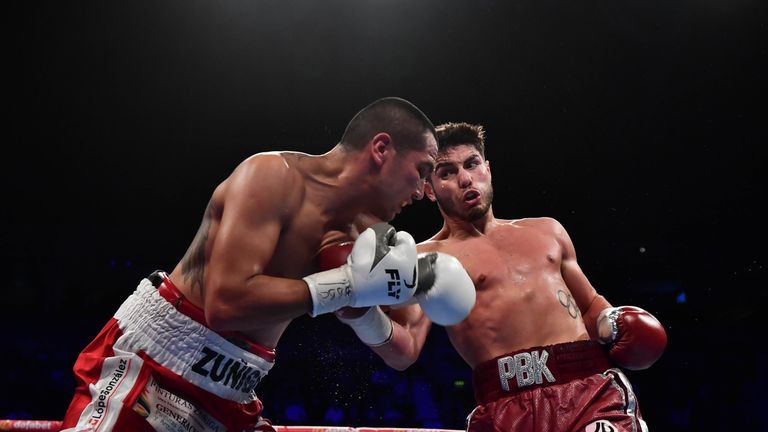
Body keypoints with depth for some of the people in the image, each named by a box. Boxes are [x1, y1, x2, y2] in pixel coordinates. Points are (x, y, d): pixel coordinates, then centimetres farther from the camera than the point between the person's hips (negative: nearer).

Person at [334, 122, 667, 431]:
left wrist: (612, 324, 9)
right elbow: (405, 352, -5)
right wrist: (359, 312, -23)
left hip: (590, 388, 3)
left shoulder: (547, 231, 22)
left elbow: (590, 305, 31)